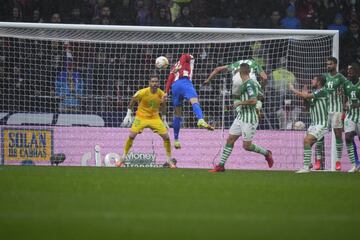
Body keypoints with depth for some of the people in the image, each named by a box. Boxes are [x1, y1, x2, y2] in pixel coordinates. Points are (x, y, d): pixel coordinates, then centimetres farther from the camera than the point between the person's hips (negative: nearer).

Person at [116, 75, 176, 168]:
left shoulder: (162, 94, -9)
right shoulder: (142, 92, -18)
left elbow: (163, 106, 10)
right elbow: (132, 101, -2)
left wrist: (164, 120, 14)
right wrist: (128, 115, -4)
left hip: (155, 118, 2)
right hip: (141, 117, -2)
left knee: (166, 137, -6)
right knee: (131, 136, -15)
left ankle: (170, 160, 10)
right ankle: (123, 158, 0)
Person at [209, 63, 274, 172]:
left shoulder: (249, 84, -18)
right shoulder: (245, 84, 11)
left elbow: (253, 101, -28)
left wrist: (239, 103, -18)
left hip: (249, 120, -9)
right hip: (240, 117, 9)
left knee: (246, 145, -4)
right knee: (230, 140, 5)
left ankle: (266, 153, 18)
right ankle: (221, 165, 6)